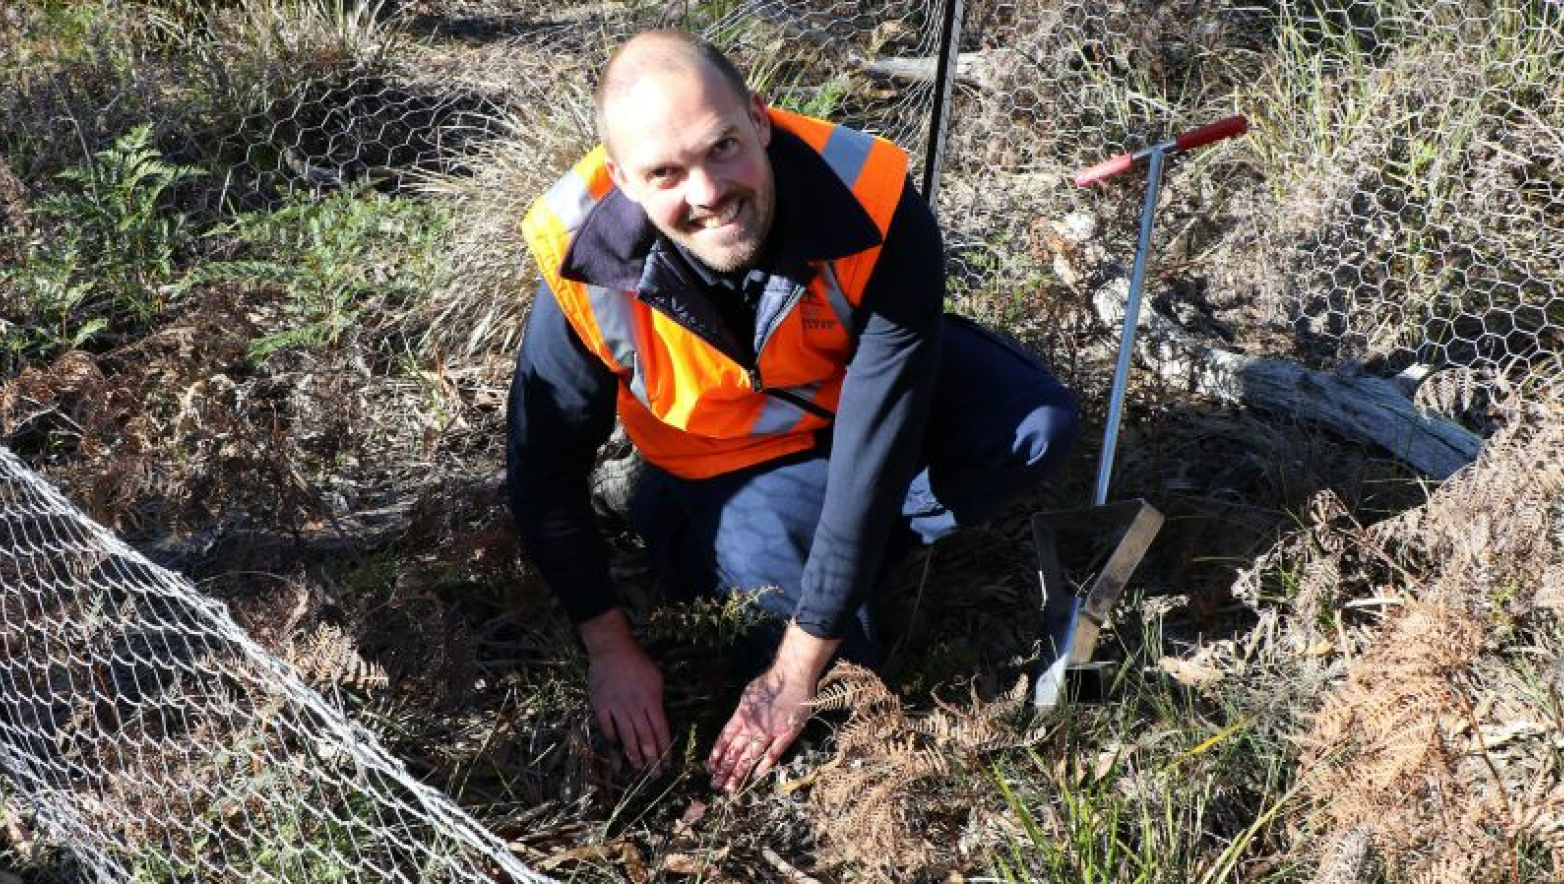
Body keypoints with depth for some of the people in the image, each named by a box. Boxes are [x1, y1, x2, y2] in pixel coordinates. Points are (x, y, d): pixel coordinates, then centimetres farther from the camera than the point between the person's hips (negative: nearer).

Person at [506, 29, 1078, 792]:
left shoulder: (876, 211, -37)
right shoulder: (586, 261, -32)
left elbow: (875, 456, -32)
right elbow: (544, 467, -16)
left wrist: (796, 672, -28)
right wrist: (610, 650, -15)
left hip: (867, 393, 1)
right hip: (730, 457, 0)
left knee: (1034, 429, -23)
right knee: (757, 557, -28)